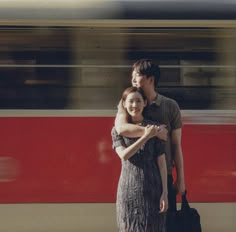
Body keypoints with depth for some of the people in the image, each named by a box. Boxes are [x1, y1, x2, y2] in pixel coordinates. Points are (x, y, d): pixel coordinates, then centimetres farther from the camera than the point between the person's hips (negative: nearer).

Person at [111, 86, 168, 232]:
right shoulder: (118, 130, 5)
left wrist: (165, 193, -6)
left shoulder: (154, 128, 1)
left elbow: (162, 162, -1)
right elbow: (124, 155, -12)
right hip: (129, 188, 1)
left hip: (151, 189, -1)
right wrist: (146, 137, -17)